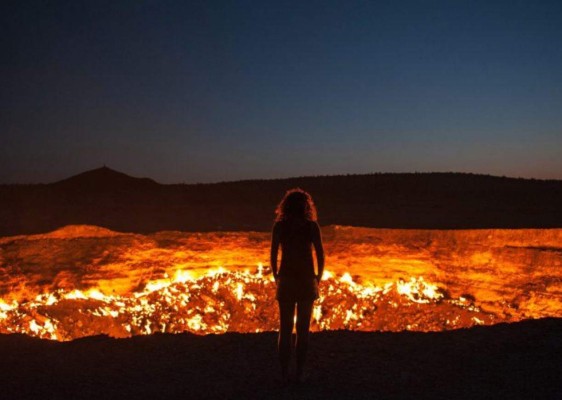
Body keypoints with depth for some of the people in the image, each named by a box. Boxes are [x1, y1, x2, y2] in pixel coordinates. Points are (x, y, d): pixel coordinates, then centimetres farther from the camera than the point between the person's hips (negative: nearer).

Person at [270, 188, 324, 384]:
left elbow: (273, 255, -2)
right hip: (306, 281, -1)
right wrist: (318, 278, 8)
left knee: (285, 328, 10)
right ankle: (300, 372, 11)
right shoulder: (312, 226, -4)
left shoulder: (279, 225, -2)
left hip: (286, 281, 1)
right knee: (303, 328, 9)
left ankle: (284, 373, 10)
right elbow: (320, 256, -4)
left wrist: (276, 277, 10)